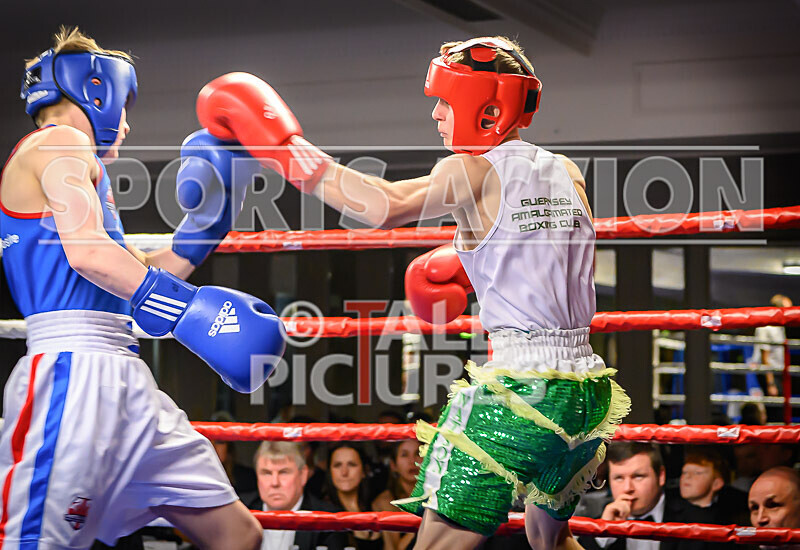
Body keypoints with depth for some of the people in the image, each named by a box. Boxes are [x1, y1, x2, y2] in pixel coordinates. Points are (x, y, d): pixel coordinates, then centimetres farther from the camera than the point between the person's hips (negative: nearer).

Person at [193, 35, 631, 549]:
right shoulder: (566, 172, 12)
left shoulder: (473, 169, -8)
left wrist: (286, 147, -20)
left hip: (520, 389, -8)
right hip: (584, 390, 8)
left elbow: (385, 206, -24)